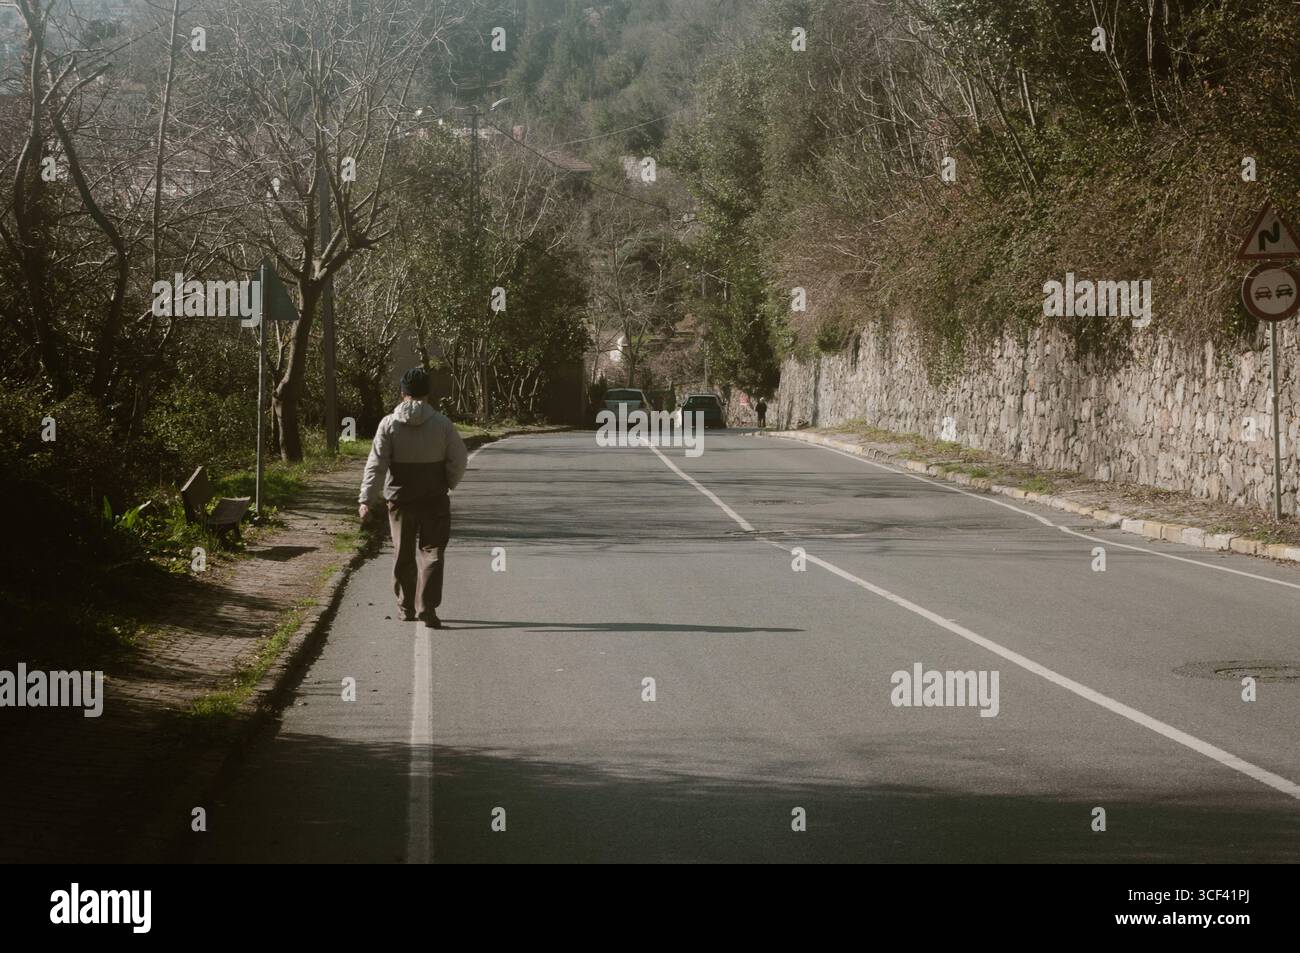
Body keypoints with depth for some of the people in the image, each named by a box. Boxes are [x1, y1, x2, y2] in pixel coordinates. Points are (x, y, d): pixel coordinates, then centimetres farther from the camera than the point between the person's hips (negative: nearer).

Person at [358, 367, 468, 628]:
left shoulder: (389, 424, -6)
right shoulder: (441, 424, -6)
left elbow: (376, 465, -10)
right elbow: (458, 460, -1)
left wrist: (367, 499, -10)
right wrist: (448, 485, 17)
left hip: (400, 500, 1)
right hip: (434, 500, -1)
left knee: (403, 555, 15)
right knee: (431, 553, 2)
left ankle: (406, 607, 24)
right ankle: (426, 607, -11)